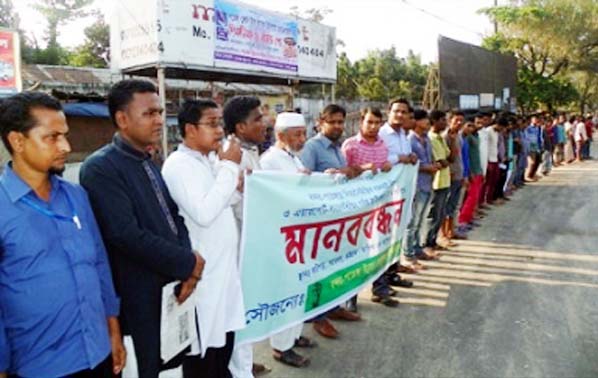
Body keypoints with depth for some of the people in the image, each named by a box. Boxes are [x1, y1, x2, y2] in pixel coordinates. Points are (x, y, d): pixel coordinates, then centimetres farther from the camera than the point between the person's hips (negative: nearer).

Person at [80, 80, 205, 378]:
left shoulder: (150, 164, 10)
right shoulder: (100, 168, -16)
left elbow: (175, 216, 7)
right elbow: (126, 234, -24)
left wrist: (189, 270, -8)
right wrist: (188, 264, -15)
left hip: (176, 285, 7)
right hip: (146, 297, -7)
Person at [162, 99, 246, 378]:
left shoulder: (211, 159, 8)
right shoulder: (178, 165, -16)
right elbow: (204, 213, -28)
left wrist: (237, 185, -3)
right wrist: (229, 167, -19)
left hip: (224, 267, 8)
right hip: (202, 274, -8)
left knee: (223, 343, 21)